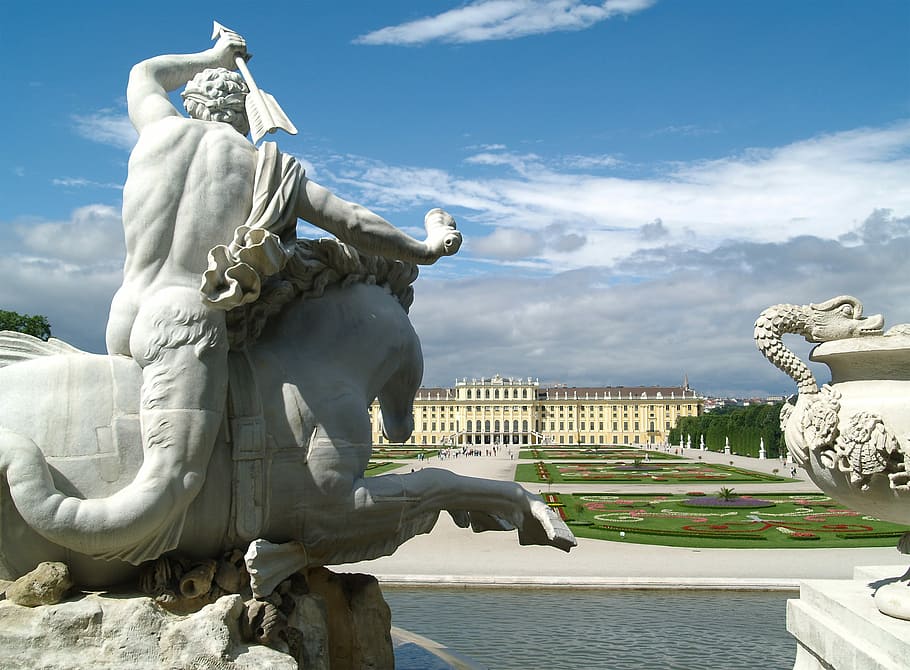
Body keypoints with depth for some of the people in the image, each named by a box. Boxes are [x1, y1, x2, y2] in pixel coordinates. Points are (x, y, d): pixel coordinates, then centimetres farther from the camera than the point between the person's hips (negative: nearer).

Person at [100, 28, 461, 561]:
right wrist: (427, 249, 18)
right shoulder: (263, 165, 4)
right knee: (175, 480, -17)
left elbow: (146, 73, 37)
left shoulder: (162, 129, 13)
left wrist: (212, 57, 48)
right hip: (187, 321, -6)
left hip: (123, 318, 6)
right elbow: (354, 224, 5)